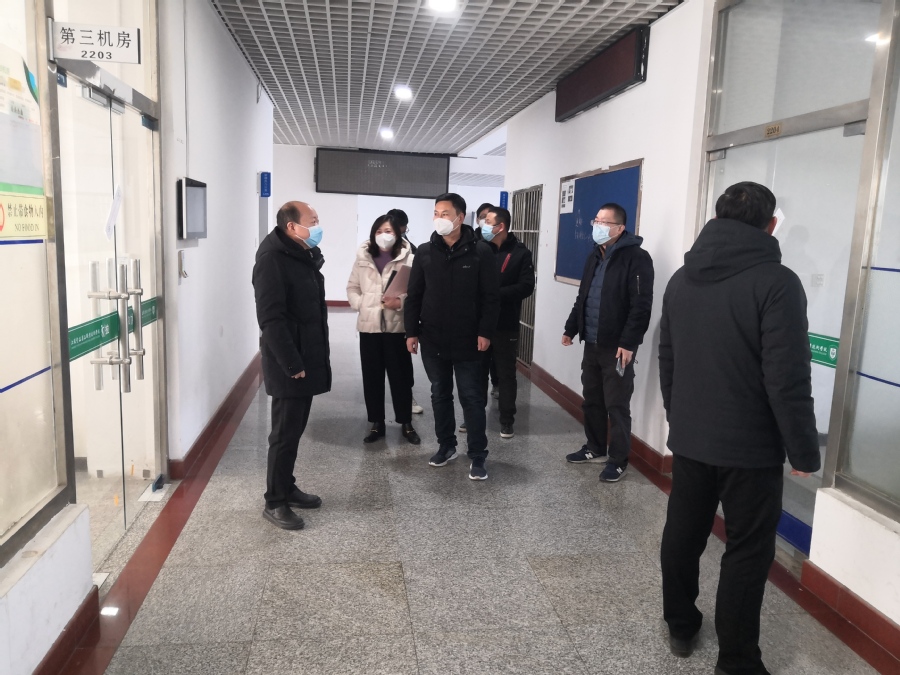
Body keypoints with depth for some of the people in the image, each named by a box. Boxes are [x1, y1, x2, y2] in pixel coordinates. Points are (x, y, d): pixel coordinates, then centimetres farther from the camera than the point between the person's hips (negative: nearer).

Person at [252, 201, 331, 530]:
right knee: (285, 433, 0)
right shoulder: (272, 258, -16)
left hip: (307, 358, 9)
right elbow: (271, 318, -22)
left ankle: (287, 488, 30)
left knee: (296, 429, 17)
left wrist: (315, 358, 16)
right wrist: (291, 363, -22)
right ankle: (275, 502, 12)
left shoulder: (306, 256, 13)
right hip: (288, 364, -9)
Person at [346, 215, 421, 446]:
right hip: (369, 326, 4)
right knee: (372, 377, 10)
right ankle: (377, 423, 23)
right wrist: (360, 304, -3)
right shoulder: (363, 259, 7)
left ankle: (406, 423, 21)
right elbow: (352, 288, 13)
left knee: (400, 376, 6)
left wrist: (401, 303, -23)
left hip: (397, 326, -3)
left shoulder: (408, 259, -7)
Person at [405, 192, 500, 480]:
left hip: (467, 341, -3)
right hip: (433, 340, 3)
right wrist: (412, 331, 2)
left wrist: (485, 332, -11)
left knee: (471, 397, 2)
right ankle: (446, 445, 30)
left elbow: (491, 297, -6)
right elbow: (414, 296, 6)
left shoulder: (480, 252, -6)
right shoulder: (425, 252, 3)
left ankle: (478, 456, 11)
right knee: (440, 395, 14)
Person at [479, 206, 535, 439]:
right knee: (477, 371, 12)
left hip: (505, 325, -3)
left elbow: (526, 287, -12)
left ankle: (507, 420, 17)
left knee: (506, 374, 7)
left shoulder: (520, 253, -4)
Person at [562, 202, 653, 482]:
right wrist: (571, 328, 20)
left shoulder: (636, 258, -12)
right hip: (592, 343, 8)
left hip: (617, 346, -8)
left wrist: (628, 342, -22)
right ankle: (595, 448, 31)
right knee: (592, 400, 16)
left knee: (617, 405, 1)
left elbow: (641, 305, -18)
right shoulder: (595, 256, 15)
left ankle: (618, 460, 13)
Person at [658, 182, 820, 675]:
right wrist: (803, 451, -9)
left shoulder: (681, 279, 5)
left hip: (688, 438, 6)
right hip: (750, 447, -6)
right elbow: (787, 380, -19)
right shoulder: (776, 282, -16)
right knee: (748, 550, 7)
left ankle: (680, 626, 34)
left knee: (682, 534, 17)